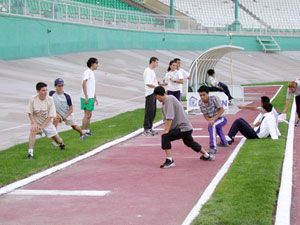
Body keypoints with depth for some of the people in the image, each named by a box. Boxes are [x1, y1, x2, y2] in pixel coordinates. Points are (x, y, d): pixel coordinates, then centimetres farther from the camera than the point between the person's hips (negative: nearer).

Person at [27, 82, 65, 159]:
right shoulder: (33, 99, -19)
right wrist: (34, 124, -23)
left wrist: (42, 126, -22)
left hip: (47, 122, 1)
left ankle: (61, 144, 45)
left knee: (56, 137, 6)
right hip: (36, 122, -1)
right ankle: (30, 153, -30)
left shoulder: (50, 99, -18)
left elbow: (51, 116, -16)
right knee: (33, 131, -31)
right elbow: (30, 113, -10)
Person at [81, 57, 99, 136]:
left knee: (89, 115, 12)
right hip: (87, 98, -9)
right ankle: (83, 131, -4)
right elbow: (84, 84, -20)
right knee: (87, 114, -8)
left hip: (91, 98, 9)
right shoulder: (87, 72, -12)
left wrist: (95, 98, 25)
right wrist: (86, 97, -23)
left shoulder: (92, 73, 17)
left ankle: (87, 130, 19)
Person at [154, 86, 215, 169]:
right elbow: (166, 119, 14)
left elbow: (170, 117, -25)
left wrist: (167, 130, -25)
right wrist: (165, 129, 1)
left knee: (165, 137, -22)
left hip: (183, 128, -11)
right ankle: (207, 155, 51)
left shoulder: (169, 99, -18)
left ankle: (169, 160, -22)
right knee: (190, 142, 31)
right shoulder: (164, 102, 11)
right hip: (187, 128, 11)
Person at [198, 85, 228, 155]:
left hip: (221, 118, -8)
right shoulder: (200, 103, -12)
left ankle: (213, 148, -42)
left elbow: (222, 110, -26)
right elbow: (205, 115, -6)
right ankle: (224, 143, 65)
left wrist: (213, 119, -35)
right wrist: (209, 120, -29)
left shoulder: (214, 98, -25)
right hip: (213, 120, 8)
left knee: (212, 126, -36)